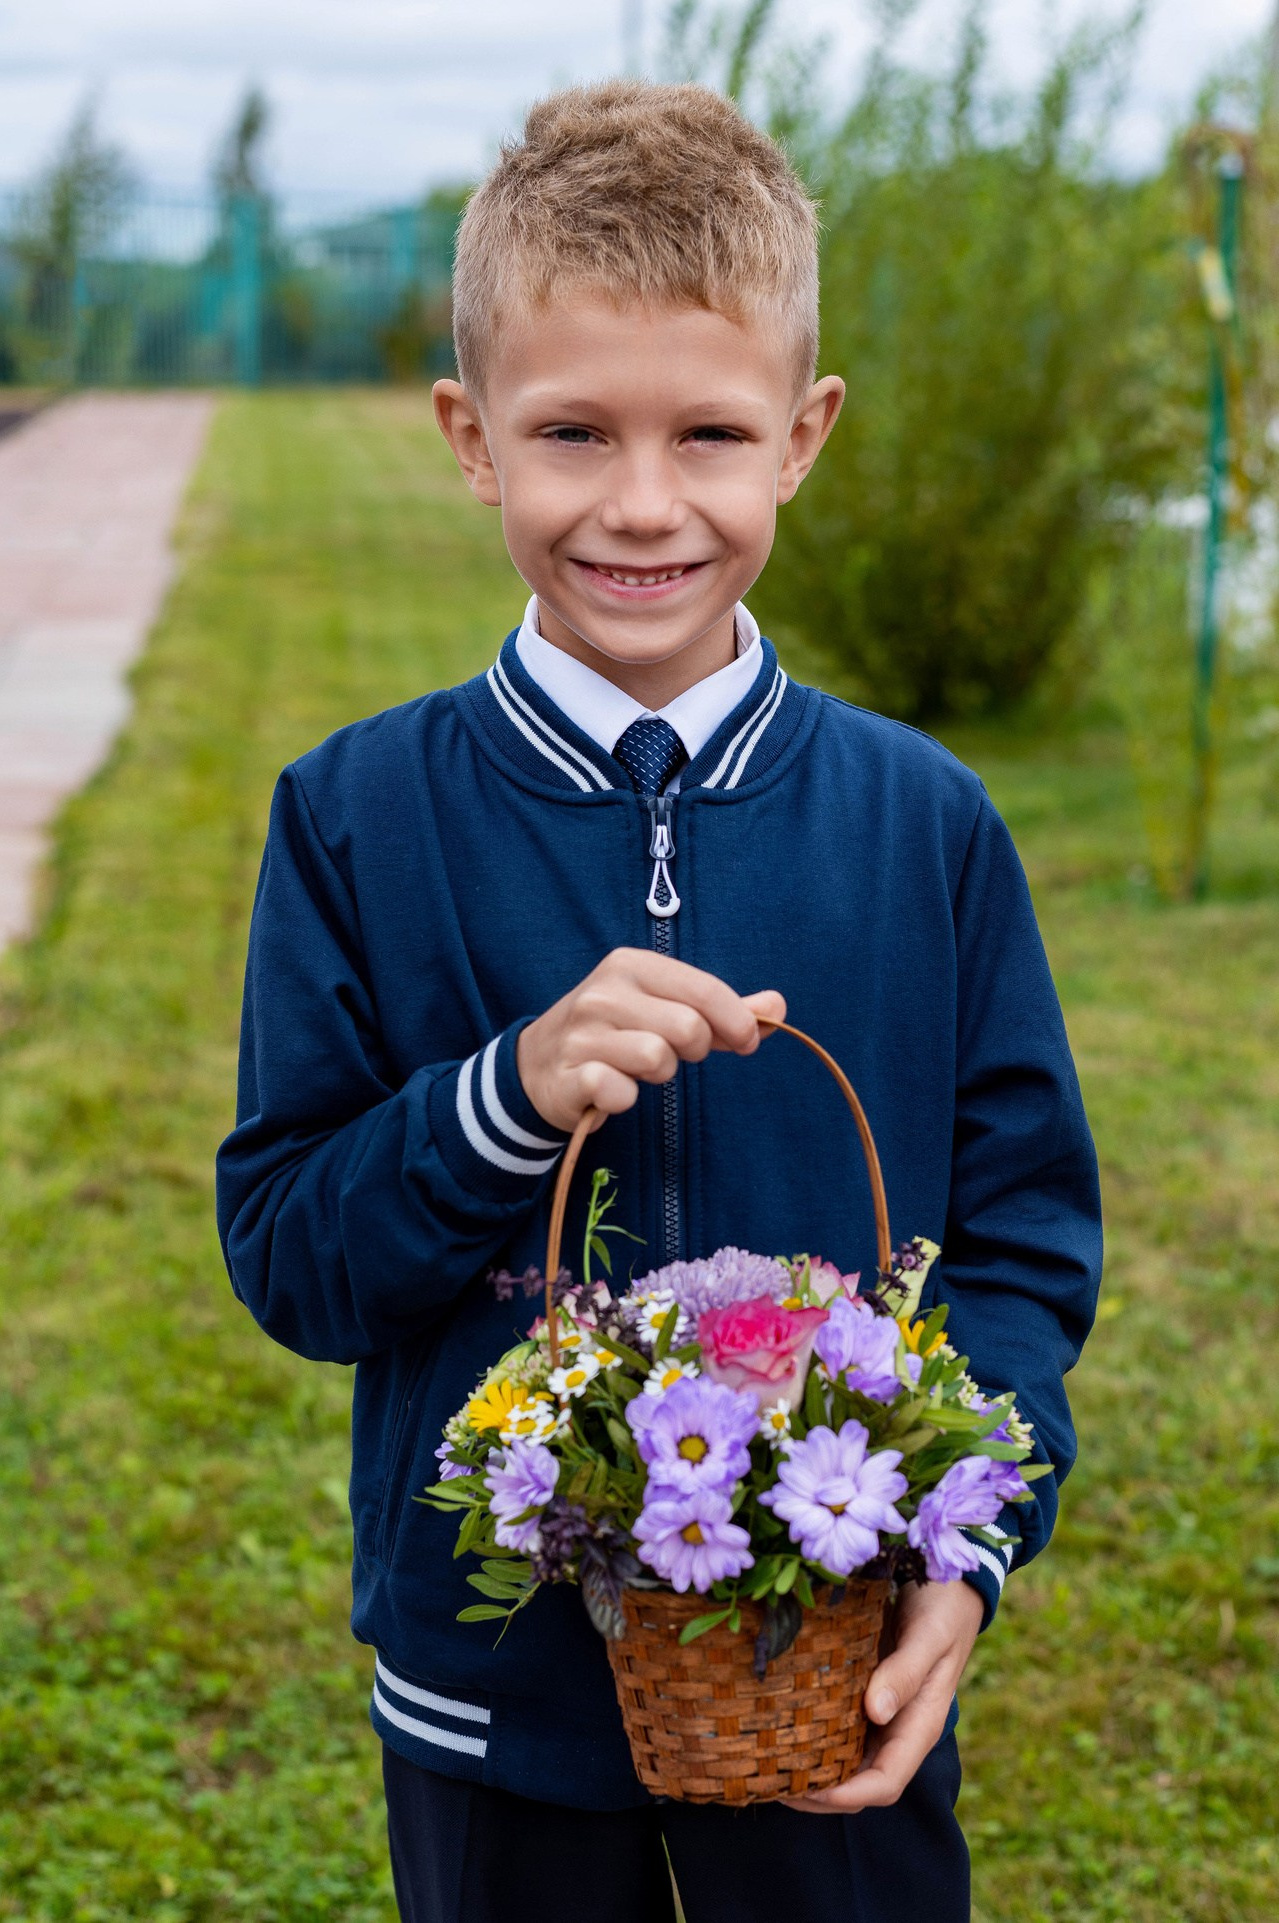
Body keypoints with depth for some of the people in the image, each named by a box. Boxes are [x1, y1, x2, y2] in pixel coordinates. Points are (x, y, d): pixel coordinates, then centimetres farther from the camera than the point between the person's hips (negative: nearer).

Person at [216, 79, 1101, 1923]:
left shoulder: (926, 824, -7)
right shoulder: (360, 818, -8)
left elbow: (1027, 1234, -3)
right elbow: (285, 1253, -8)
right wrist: (507, 1100, -26)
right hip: (492, 1692, 0)